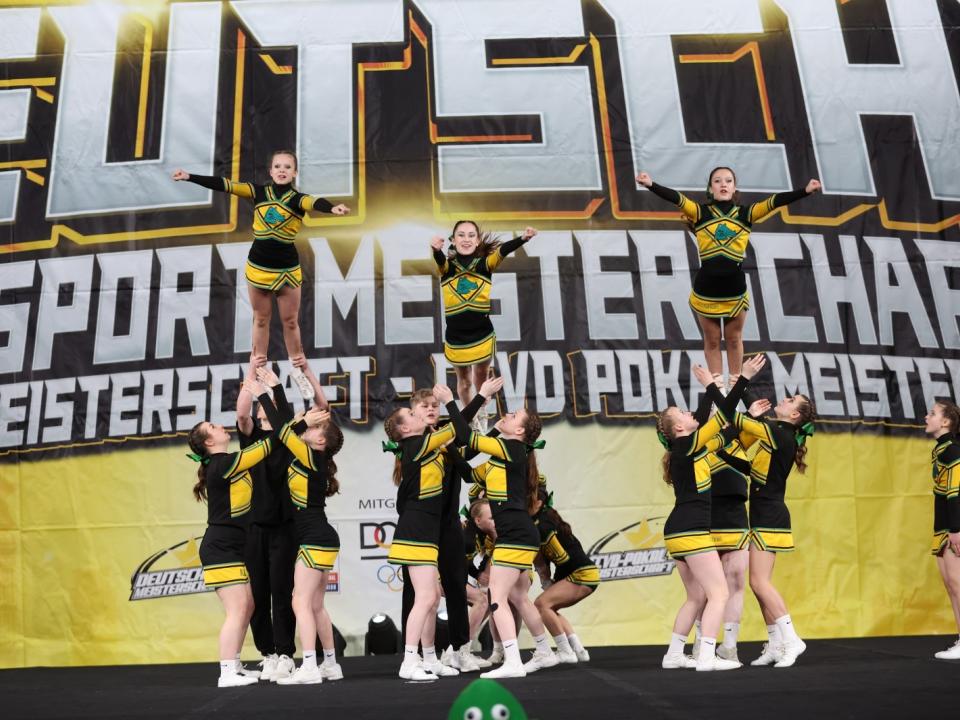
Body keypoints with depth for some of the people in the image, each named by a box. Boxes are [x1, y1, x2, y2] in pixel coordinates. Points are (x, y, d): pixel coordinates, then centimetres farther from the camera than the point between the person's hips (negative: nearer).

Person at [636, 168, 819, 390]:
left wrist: (805, 191, -17)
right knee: (712, 340, 12)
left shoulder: (744, 213, 3)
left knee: (733, 339, 15)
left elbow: (773, 202, -6)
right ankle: (717, 386, 22)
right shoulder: (701, 212, -1)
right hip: (706, 288, -1)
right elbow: (677, 198, -15)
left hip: (735, 288, 1)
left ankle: (736, 384, 28)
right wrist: (651, 185, -30)